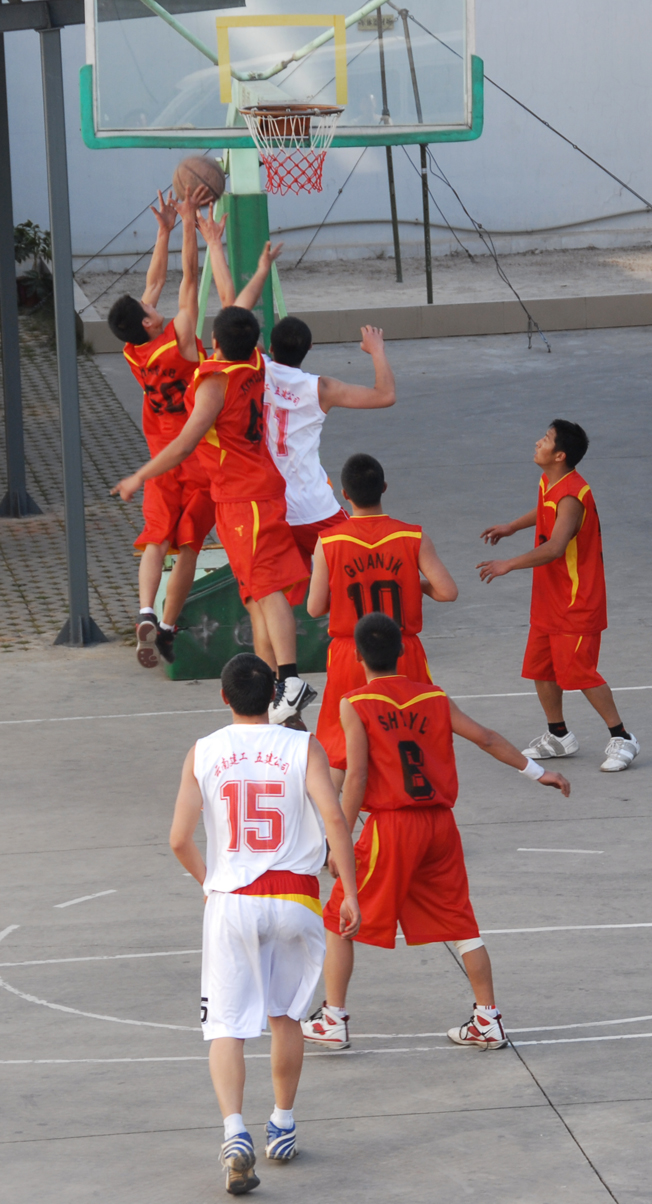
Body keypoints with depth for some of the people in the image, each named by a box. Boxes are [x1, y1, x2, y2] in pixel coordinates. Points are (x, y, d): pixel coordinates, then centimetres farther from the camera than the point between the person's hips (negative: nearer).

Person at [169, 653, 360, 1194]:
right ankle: (283, 1127, 29)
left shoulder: (202, 753, 0)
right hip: (295, 898, 1)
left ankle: (235, 1133, -20)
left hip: (231, 900, -1)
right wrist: (350, 895, -9)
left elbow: (180, 839, -2)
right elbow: (334, 818, -14)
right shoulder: (303, 748, -2)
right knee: (286, 1017, 20)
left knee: (226, 1026, 0)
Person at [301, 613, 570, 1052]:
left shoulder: (356, 706, -4)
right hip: (440, 823, 4)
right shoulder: (434, 699, 8)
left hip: (391, 824, -4)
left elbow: (357, 778, -11)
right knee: (459, 921, 14)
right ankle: (488, 1021, 13)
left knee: (339, 919, 10)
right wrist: (538, 772, 18)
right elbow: (487, 739, 8)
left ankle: (333, 1020, 8)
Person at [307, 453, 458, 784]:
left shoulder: (328, 543, -9)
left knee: (336, 751, 10)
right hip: (403, 657, 0)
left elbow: (315, 607, -6)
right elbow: (448, 592, -11)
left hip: (348, 658, 0)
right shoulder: (414, 538, -8)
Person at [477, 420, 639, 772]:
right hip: (548, 598, 9)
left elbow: (554, 547, -38)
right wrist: (511, 527, 36)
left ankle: (621, 739, 5)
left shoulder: (572, 497, -26)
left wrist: (509, 565, -39)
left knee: (578, 671, -7)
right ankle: (558, 736, 28)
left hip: (577, 602, -9)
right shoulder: (549, 482, 3)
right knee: (540, 669, 13)